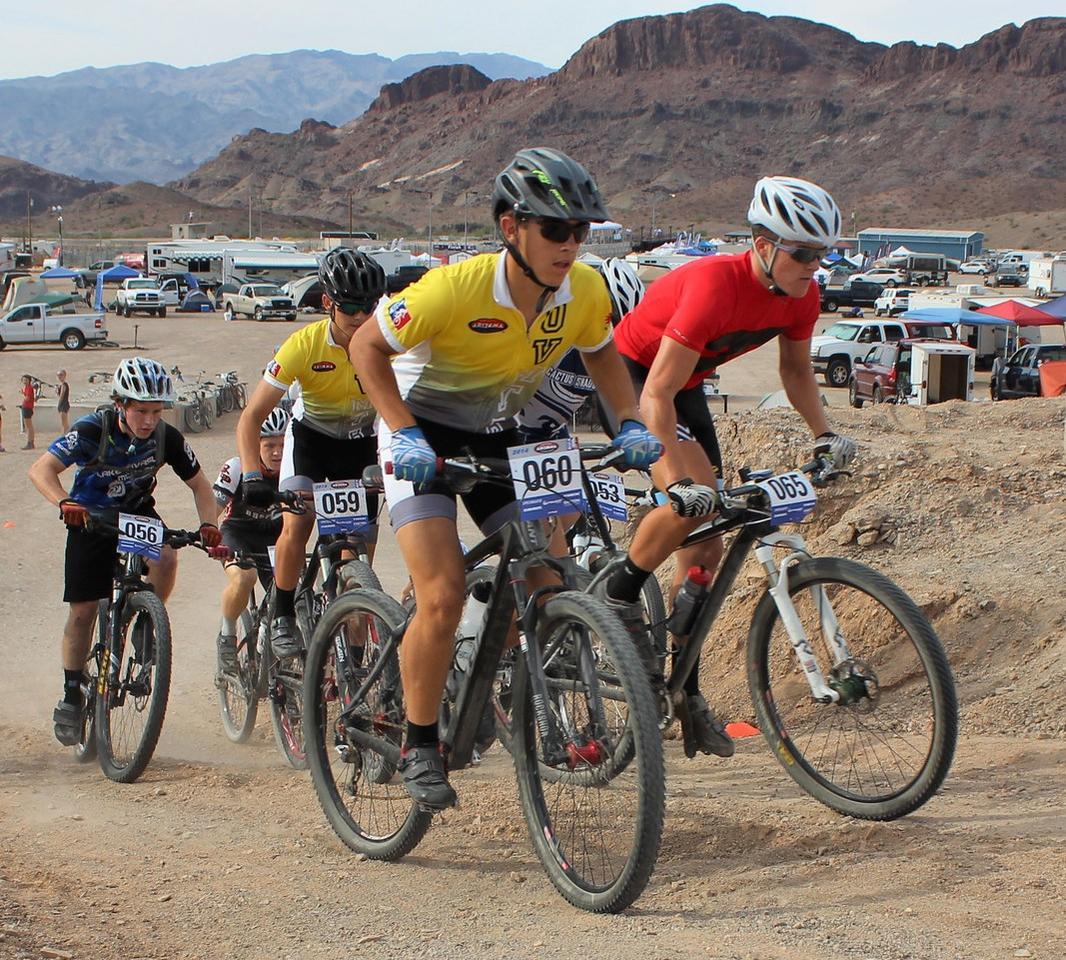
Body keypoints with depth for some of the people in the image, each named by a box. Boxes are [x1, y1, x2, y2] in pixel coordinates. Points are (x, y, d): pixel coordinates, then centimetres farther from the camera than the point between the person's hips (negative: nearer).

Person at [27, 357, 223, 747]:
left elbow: (198, 483, -7)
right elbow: (41, 469, -35)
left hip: (138, 513, 2)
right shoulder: (92, 431, -27)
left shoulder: (167, 437, -19)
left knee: (166, 558, -30)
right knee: (82, 610, -3)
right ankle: (72, 696, 12)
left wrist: (208, 525, -24)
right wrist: (64, 502, -54)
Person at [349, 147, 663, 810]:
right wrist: (404, 434, -28)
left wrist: (632, 424, -6)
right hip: (424, 436, -5)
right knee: (444, 596, -19)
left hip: (496, 437, 5)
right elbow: (368, 347, -18)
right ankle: (419, 747, -1)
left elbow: (601, 353, 8)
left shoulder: (585, 291, -15)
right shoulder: (454, 289, -30)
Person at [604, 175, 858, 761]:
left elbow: (795, 367, 8)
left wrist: (822, 433, -5)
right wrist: (681, 480, -44)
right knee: (694, 501, -31)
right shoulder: (716, 285, -35)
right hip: (629, 374, -7)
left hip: (686, 384, 7)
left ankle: (685, 692, 11)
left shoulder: (800, 295, -14)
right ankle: (619, 593, -7)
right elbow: (658, 394, -37)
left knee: (704, 546, 2)